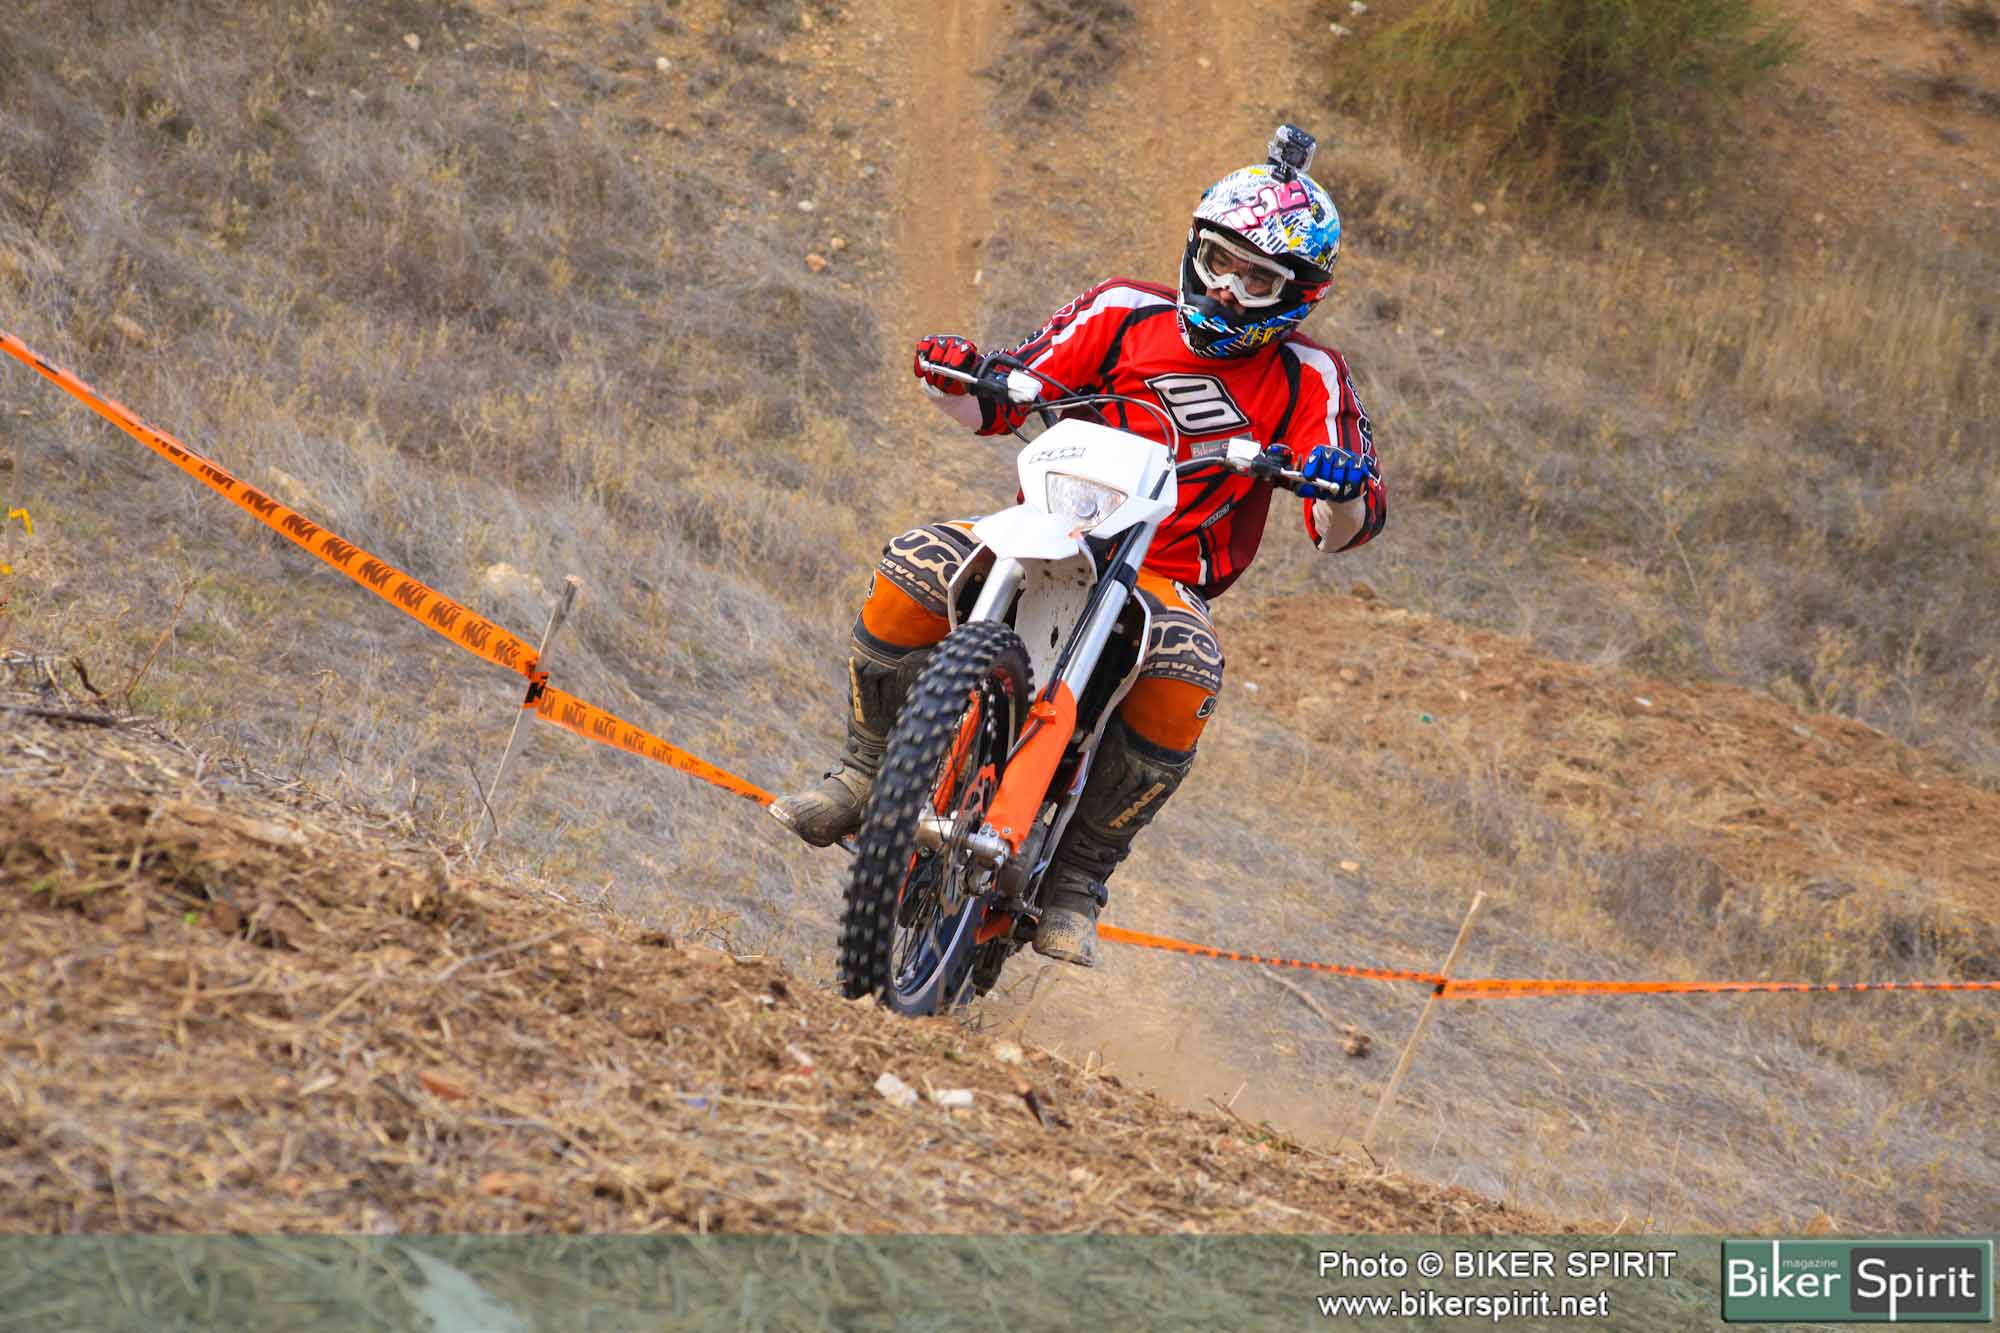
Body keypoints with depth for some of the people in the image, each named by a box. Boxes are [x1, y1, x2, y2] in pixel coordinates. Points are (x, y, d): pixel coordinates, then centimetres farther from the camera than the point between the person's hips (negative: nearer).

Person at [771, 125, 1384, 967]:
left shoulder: (1305, 380, 2)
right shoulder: (1127, 315, 7)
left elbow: (1338, 532, -6)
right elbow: (997, 406, 10)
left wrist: (1345, 493, -30)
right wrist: (953, 380, -13)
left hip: (1164, 579, -2)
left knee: (1186, 675, -36)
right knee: (914, 567, -26)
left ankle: (1077, 878, -22)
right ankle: (865, 775, -7)